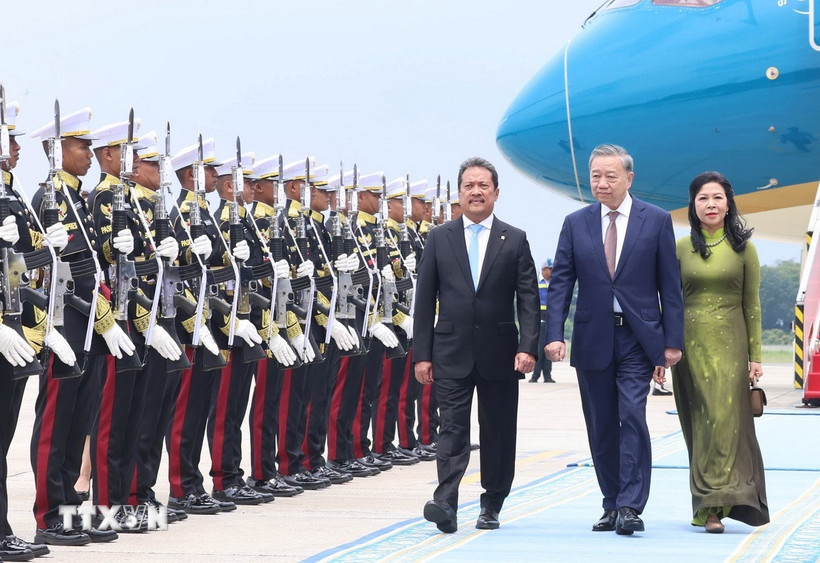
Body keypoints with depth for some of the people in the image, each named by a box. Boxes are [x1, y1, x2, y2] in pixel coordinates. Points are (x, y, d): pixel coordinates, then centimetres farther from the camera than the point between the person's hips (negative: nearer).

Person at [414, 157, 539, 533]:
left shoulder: (515, 240, 5)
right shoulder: (439, 239, 6)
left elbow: (528, 300, 0)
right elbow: (425, 300, 5)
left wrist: (528, 347, -12)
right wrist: (422, 354, -1)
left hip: (499, 353, 1)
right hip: (452, 351, 0)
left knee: (498, 431, 7)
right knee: (453, 429, -9)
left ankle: (492, 505, 18)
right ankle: (445, 505, -18)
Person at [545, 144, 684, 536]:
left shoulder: (656, 220, 2)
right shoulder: (575, 223, 7)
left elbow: (669, 284, 2)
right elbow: (560, 282, 4)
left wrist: (672, 340, -2)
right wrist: (555, 334, -8)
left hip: (638, 338, -3)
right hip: (592, 339, 3)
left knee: (632, 416, -14)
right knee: (601, 428, 8)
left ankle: (631, 507, -14)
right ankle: (612, 504, 18)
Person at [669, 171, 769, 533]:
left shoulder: (743, 248, 3)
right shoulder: (682, 248, 6)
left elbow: (752, 305, 4)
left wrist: (755, 355, 0)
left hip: (729, 344, -2)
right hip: (690, 343, 2)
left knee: (723, 419, -11)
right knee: (699, 423, 6)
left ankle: (712, 506, -14)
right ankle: (710, 502, 14)